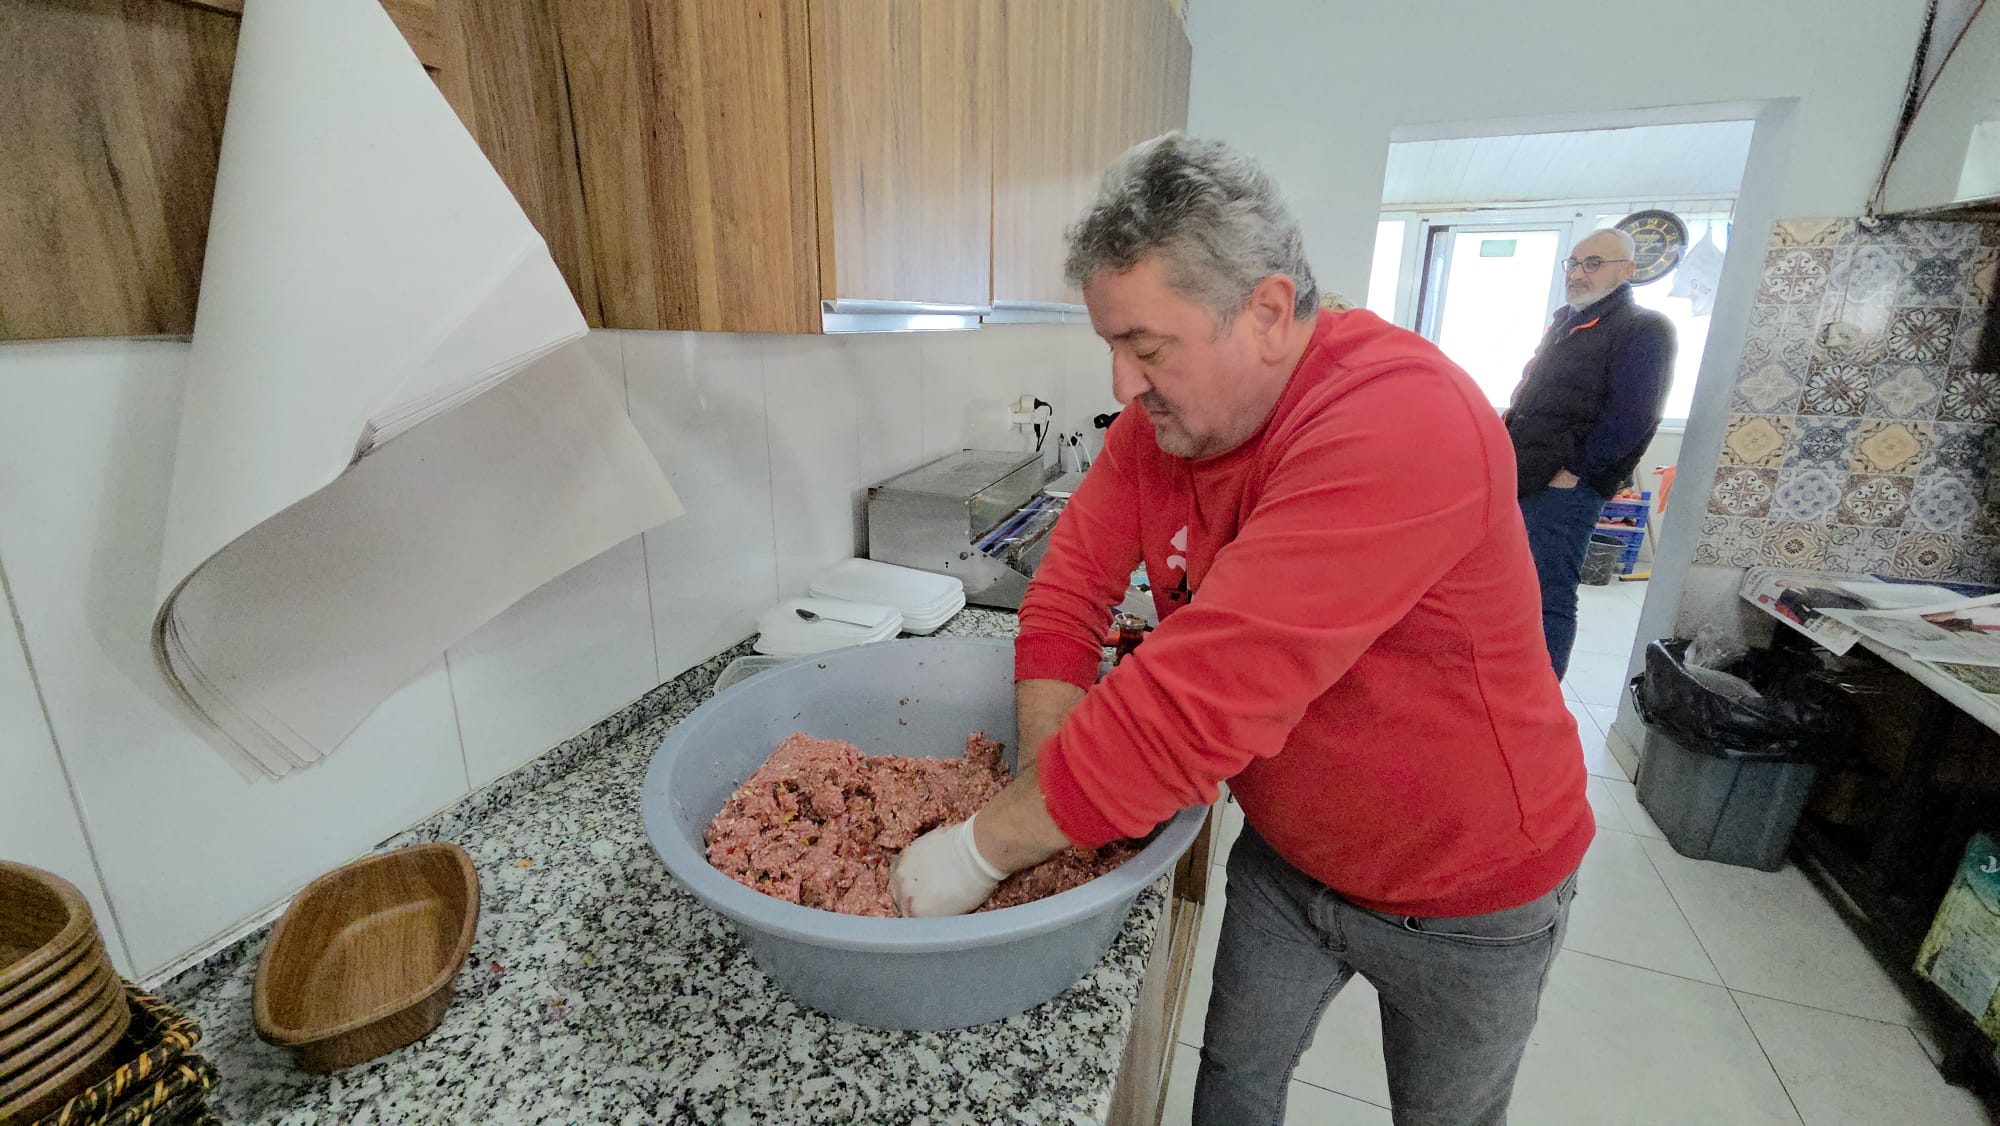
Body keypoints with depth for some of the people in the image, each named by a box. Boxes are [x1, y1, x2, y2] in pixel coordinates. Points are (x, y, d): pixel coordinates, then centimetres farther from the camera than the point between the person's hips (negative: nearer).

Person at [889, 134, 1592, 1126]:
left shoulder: (1401, 421, -36)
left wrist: (984, 850, -31)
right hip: (1287, 854, 5)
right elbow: (1065, 596, -11)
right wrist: (1056, 804, -21)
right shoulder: (1165, 411, -11)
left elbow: (1197, 702, -41)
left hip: (1465, 895, -4)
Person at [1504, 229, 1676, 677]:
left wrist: (1572, 471, -16)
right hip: (1522, 481, 9)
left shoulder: (1643, 329, -4)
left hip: (1564, 489, -8)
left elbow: (1630, 417, -15)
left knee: (1550, 597, -7)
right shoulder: (1566, 321, 21)